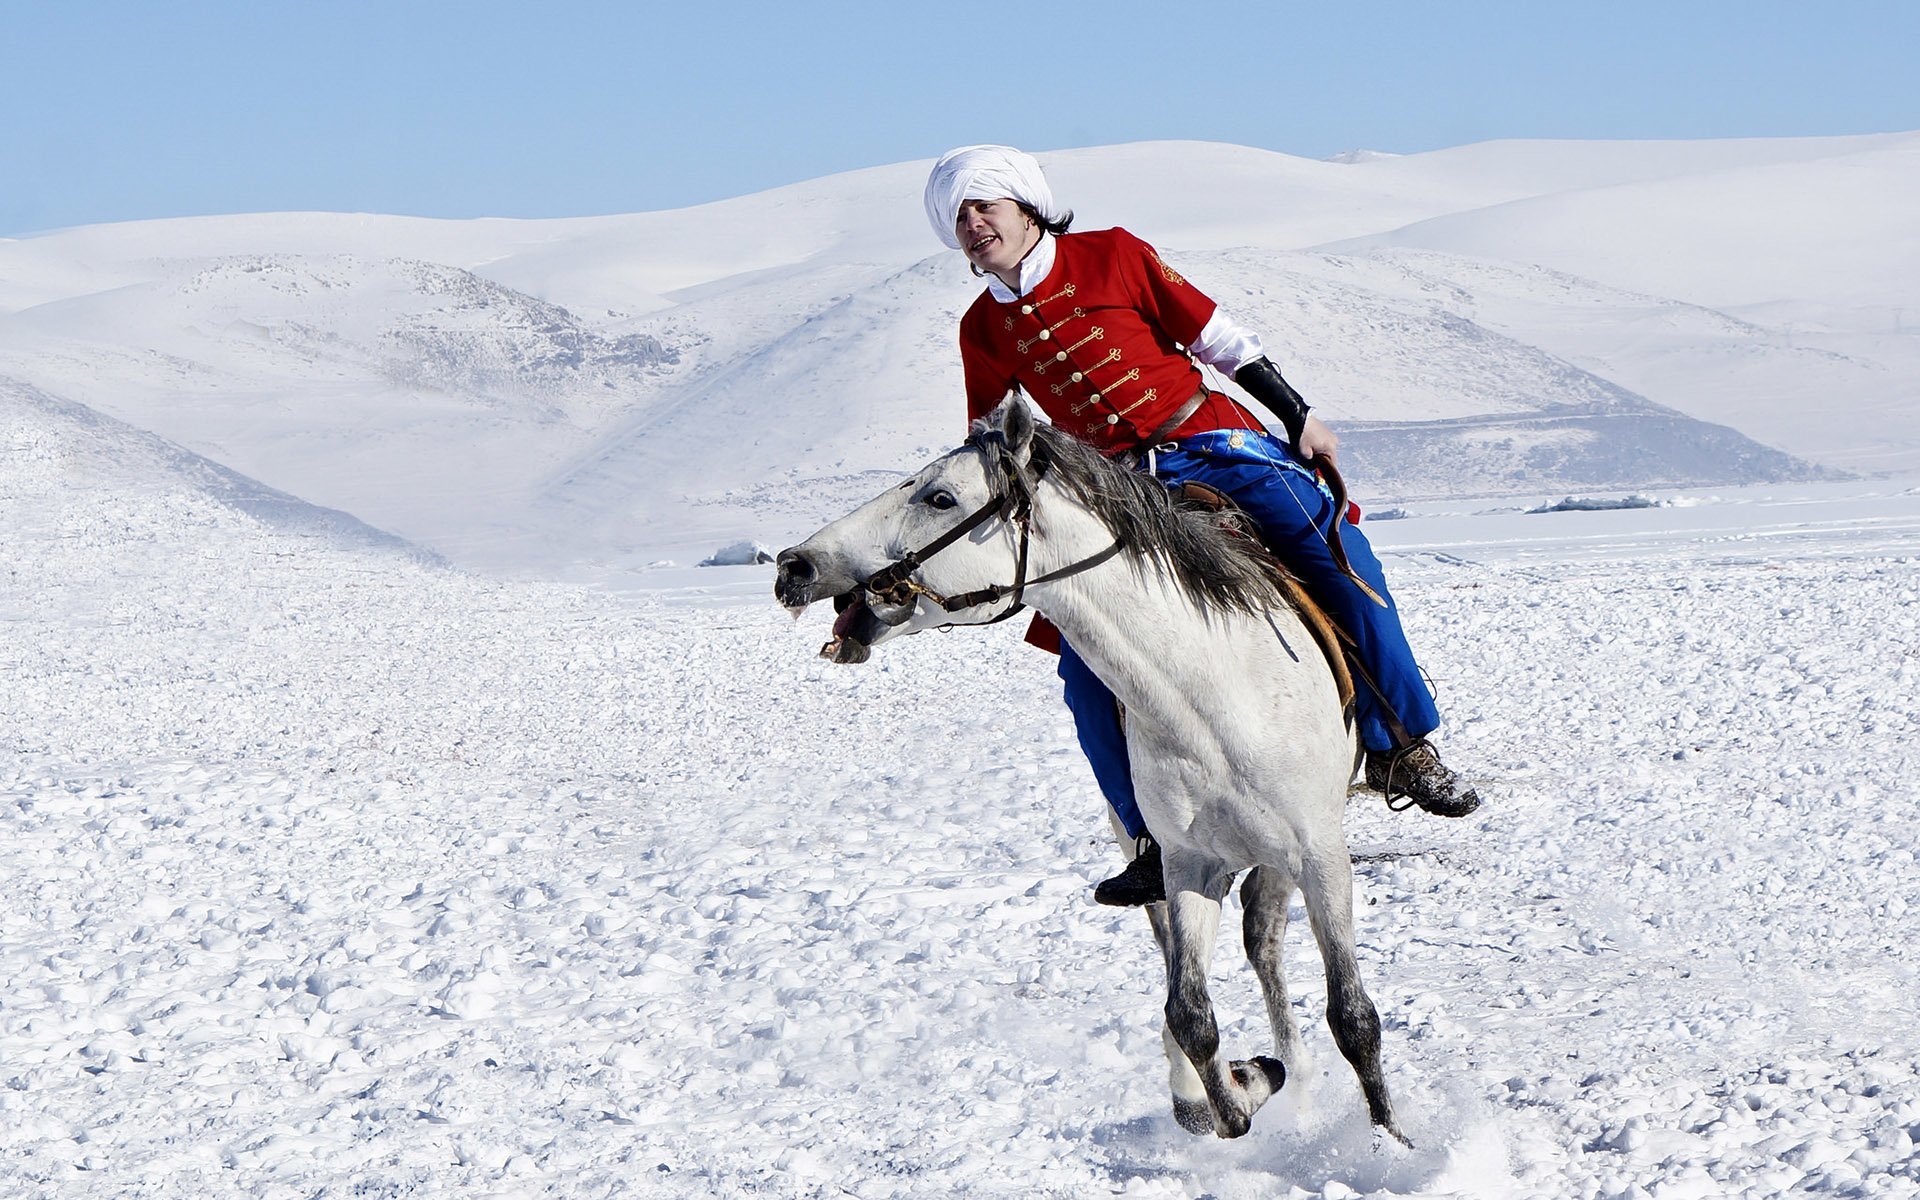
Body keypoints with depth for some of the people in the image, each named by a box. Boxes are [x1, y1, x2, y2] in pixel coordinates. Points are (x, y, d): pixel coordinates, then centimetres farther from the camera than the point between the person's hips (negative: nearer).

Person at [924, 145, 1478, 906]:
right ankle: (1152, 835, -3)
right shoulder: (983, 331, 9)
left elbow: (1217, 338, 4)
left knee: (1338, 556, -25)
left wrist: (1298, 418, 2)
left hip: (1216, 448, -3)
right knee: (1083, 656, -14)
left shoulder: (1111, 257, 0)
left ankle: (1402, 750, -14)